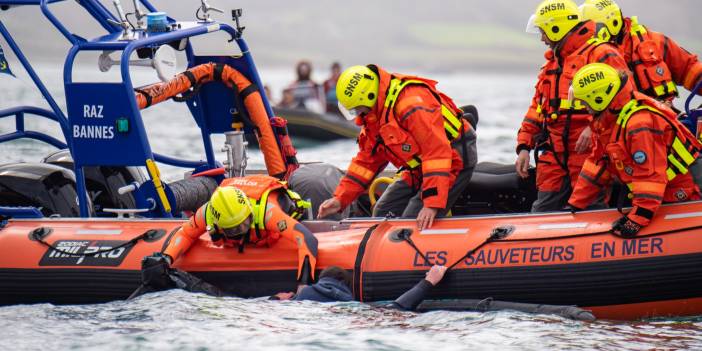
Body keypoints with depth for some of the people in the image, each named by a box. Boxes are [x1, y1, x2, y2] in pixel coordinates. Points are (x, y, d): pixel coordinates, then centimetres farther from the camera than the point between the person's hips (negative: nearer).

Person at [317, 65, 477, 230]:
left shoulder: (411, 103, -29)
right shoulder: (374, 114, 4)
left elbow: (437, 152, -33)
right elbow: (367, 160, 13)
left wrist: (432, 204, -36)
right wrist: (340, 199, 5)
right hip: (419, 168, 10)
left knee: (413, 221, -21)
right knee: (384, 213, 7)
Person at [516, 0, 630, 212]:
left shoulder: (601, 54, -5)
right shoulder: (551, 64, 24)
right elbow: (537, 109, 25)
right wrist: (524, 146, 16)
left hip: (588, 150, -8)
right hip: (554, 154, 8)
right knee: (542, 211, 5)